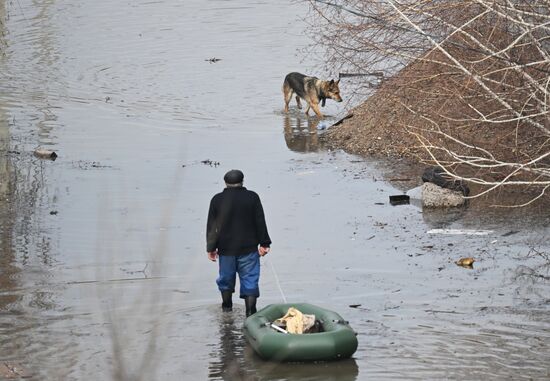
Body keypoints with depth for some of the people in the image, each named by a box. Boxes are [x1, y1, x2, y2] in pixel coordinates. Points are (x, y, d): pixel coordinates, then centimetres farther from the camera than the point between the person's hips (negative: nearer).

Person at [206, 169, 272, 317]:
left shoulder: (217, 200, -2)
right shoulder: (252, 197, -4)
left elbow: (211, 227, 1)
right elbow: (260, 223, -2)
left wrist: (211, 248, 7)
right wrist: (264, 244, 5)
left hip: (226, 249, 1)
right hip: (248, 248, -1)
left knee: (226, 277, 17)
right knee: (249, 279, 1)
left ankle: (227, 306, 32)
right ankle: (251, 311, -8)